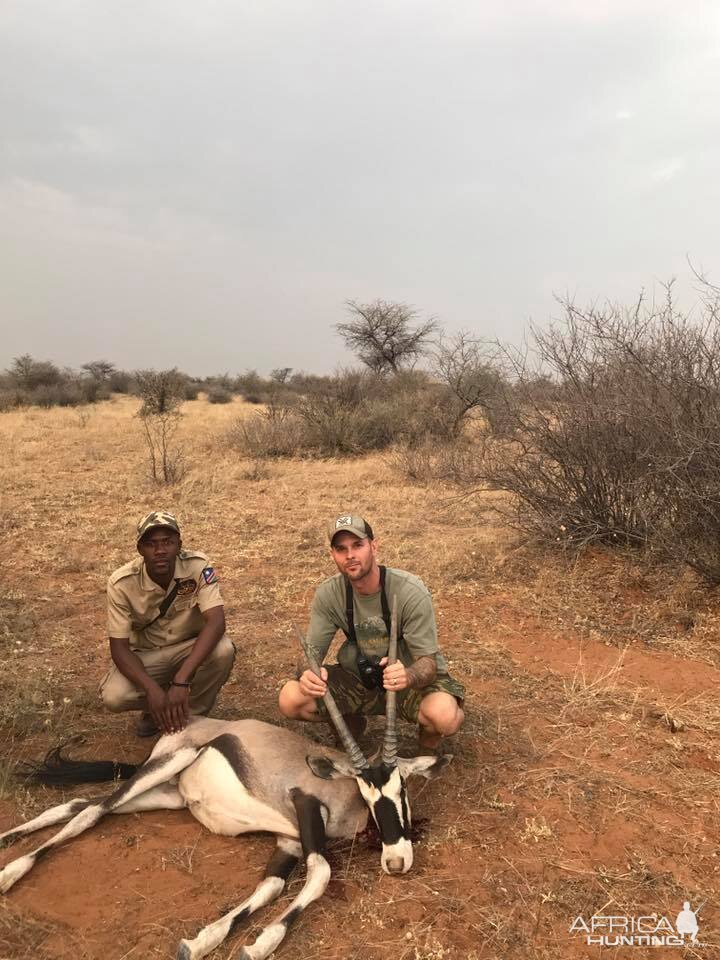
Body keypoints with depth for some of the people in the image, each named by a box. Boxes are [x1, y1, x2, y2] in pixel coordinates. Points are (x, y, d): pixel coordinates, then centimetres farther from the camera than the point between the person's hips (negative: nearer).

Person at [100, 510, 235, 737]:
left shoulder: (198, 566, -24)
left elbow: (216, 622, -34)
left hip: (191, 649, 0)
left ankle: (194, 715, -4)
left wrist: (181, 681, -44)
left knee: (223, 651, -32)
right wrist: (152, 689, -36)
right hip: (146, 656, 0)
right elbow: (119, 647, -20)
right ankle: (155, 708, 8)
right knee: (113, 696, -28)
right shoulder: (122, 583, -22)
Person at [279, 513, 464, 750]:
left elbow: (428, 661, -22)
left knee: (445, 717, -35)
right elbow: (312, 651, -8)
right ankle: (352, 721, 13)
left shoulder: (411, 592, -23)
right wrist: (308, 674, -33)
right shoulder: (328, 594, -12)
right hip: (358, 677, 3)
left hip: (412, 678, -3)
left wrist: (409, 676, -46)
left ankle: (428, 733, 6)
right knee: (290, 700, -19)